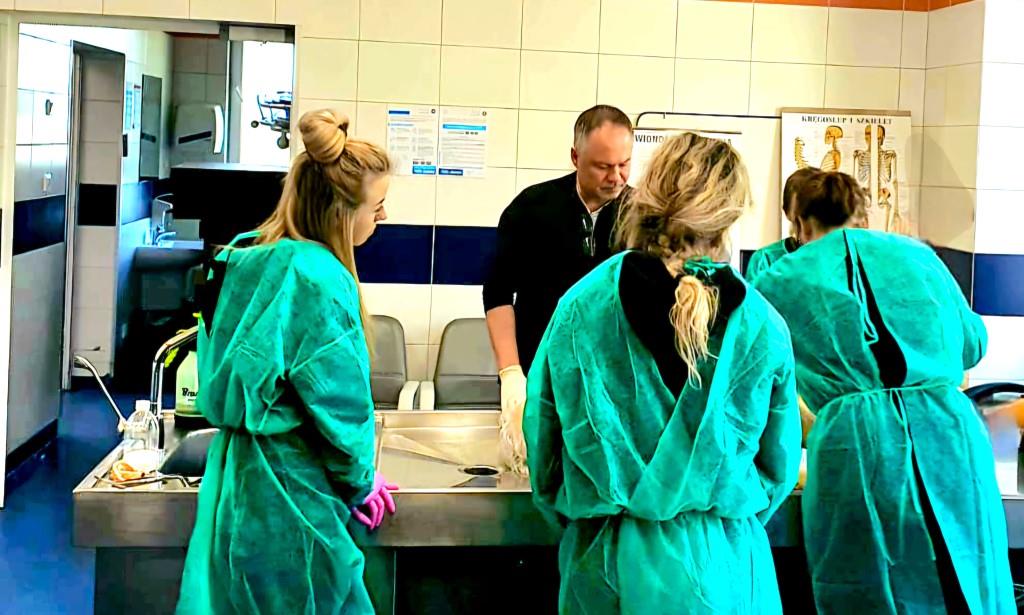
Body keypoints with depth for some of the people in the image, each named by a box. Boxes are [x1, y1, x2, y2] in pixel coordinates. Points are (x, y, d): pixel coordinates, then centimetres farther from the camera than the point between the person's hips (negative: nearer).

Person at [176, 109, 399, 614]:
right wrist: (361, 484, 0)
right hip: (290, 489, -9)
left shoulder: (242, 258, 6)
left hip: (233, 472, 9)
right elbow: (339, 398, -17)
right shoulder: (318, 276, -19)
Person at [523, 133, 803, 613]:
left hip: (606, 561, 1)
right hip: (717, 565, 0)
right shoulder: (763, 328, -10)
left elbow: (543, 455, -1)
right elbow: (778, 469, 3)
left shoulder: (580, 307, -10)